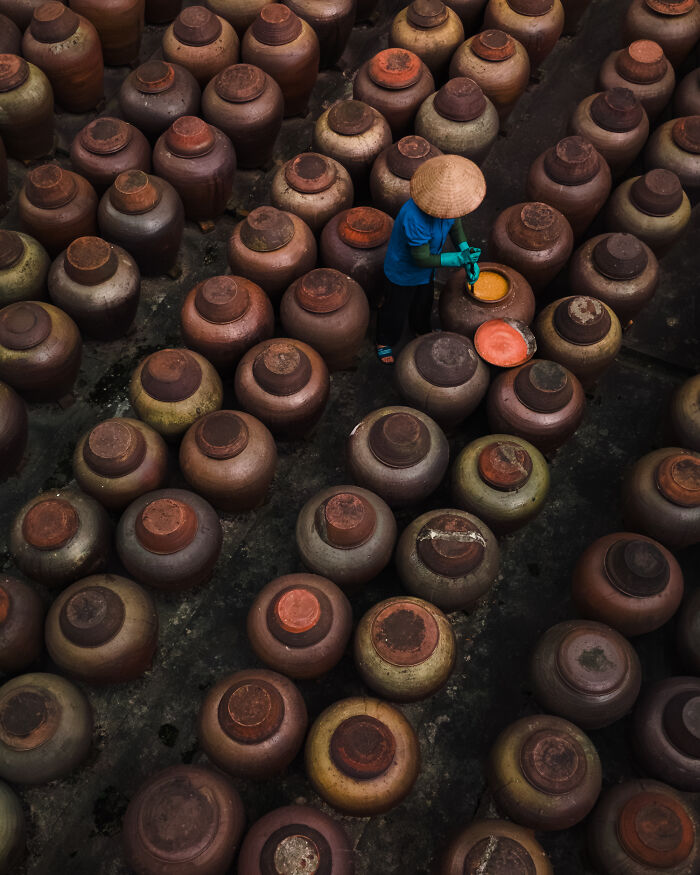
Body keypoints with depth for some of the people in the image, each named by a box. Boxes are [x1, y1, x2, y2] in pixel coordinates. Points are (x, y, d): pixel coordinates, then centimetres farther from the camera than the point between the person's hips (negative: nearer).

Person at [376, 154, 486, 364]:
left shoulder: (445, 199, -24)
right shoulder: (415, 218, -46)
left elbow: (455, 223, -2)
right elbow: (421, 259, -34)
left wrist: (468, 256, -11)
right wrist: (458, 260, -33)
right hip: (402, 272, -7)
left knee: (424, 301, 33)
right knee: (395, 310, 21)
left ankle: (422, 328, 65)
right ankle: (385, 341, 52)